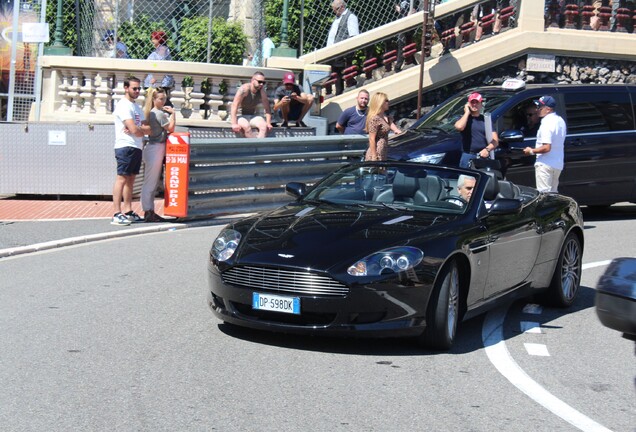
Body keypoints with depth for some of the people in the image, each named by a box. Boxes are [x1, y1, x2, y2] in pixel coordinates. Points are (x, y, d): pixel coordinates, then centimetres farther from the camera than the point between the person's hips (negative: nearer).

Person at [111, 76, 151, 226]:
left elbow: (148, 128, 10)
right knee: (122, 179, -11)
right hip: (126, 147, -9)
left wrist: (138, 129, -9)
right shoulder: (123, 105, -9)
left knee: (130, 179, 10)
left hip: (137, 148, 9)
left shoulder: (137, 107, 21)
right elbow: (135, 130, -18)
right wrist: (143, 130, 3)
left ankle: (128, 212, 15)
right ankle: (117, 214, -15)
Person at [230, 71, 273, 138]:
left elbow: (267, 108, 3)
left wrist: (268, 123, -13)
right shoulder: (244, 89, -19)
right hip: (240, 116, -5)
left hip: (252, 116, 5)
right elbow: (234, 106, -25)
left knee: (264, 125, -26)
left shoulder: (262, 92, -2)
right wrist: (234, 124, -34)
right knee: (246, 126, -37)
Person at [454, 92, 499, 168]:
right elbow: (459, 127, -17)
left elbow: (495, 141, 9)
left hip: (484, 156, 2)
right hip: (468, 156, -2)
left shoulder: (486, 120, 15)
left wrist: (487, 149, -11)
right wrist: (467, 112, -4)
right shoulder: (464, 118, 10)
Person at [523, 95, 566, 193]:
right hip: (558, 164, 10)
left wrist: (532, 151, -12)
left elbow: (546, 147, -26)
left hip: (546, 165, -10)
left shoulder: (547, 123, -20)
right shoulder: (560, 121, 11)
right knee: (552, 193, 18)